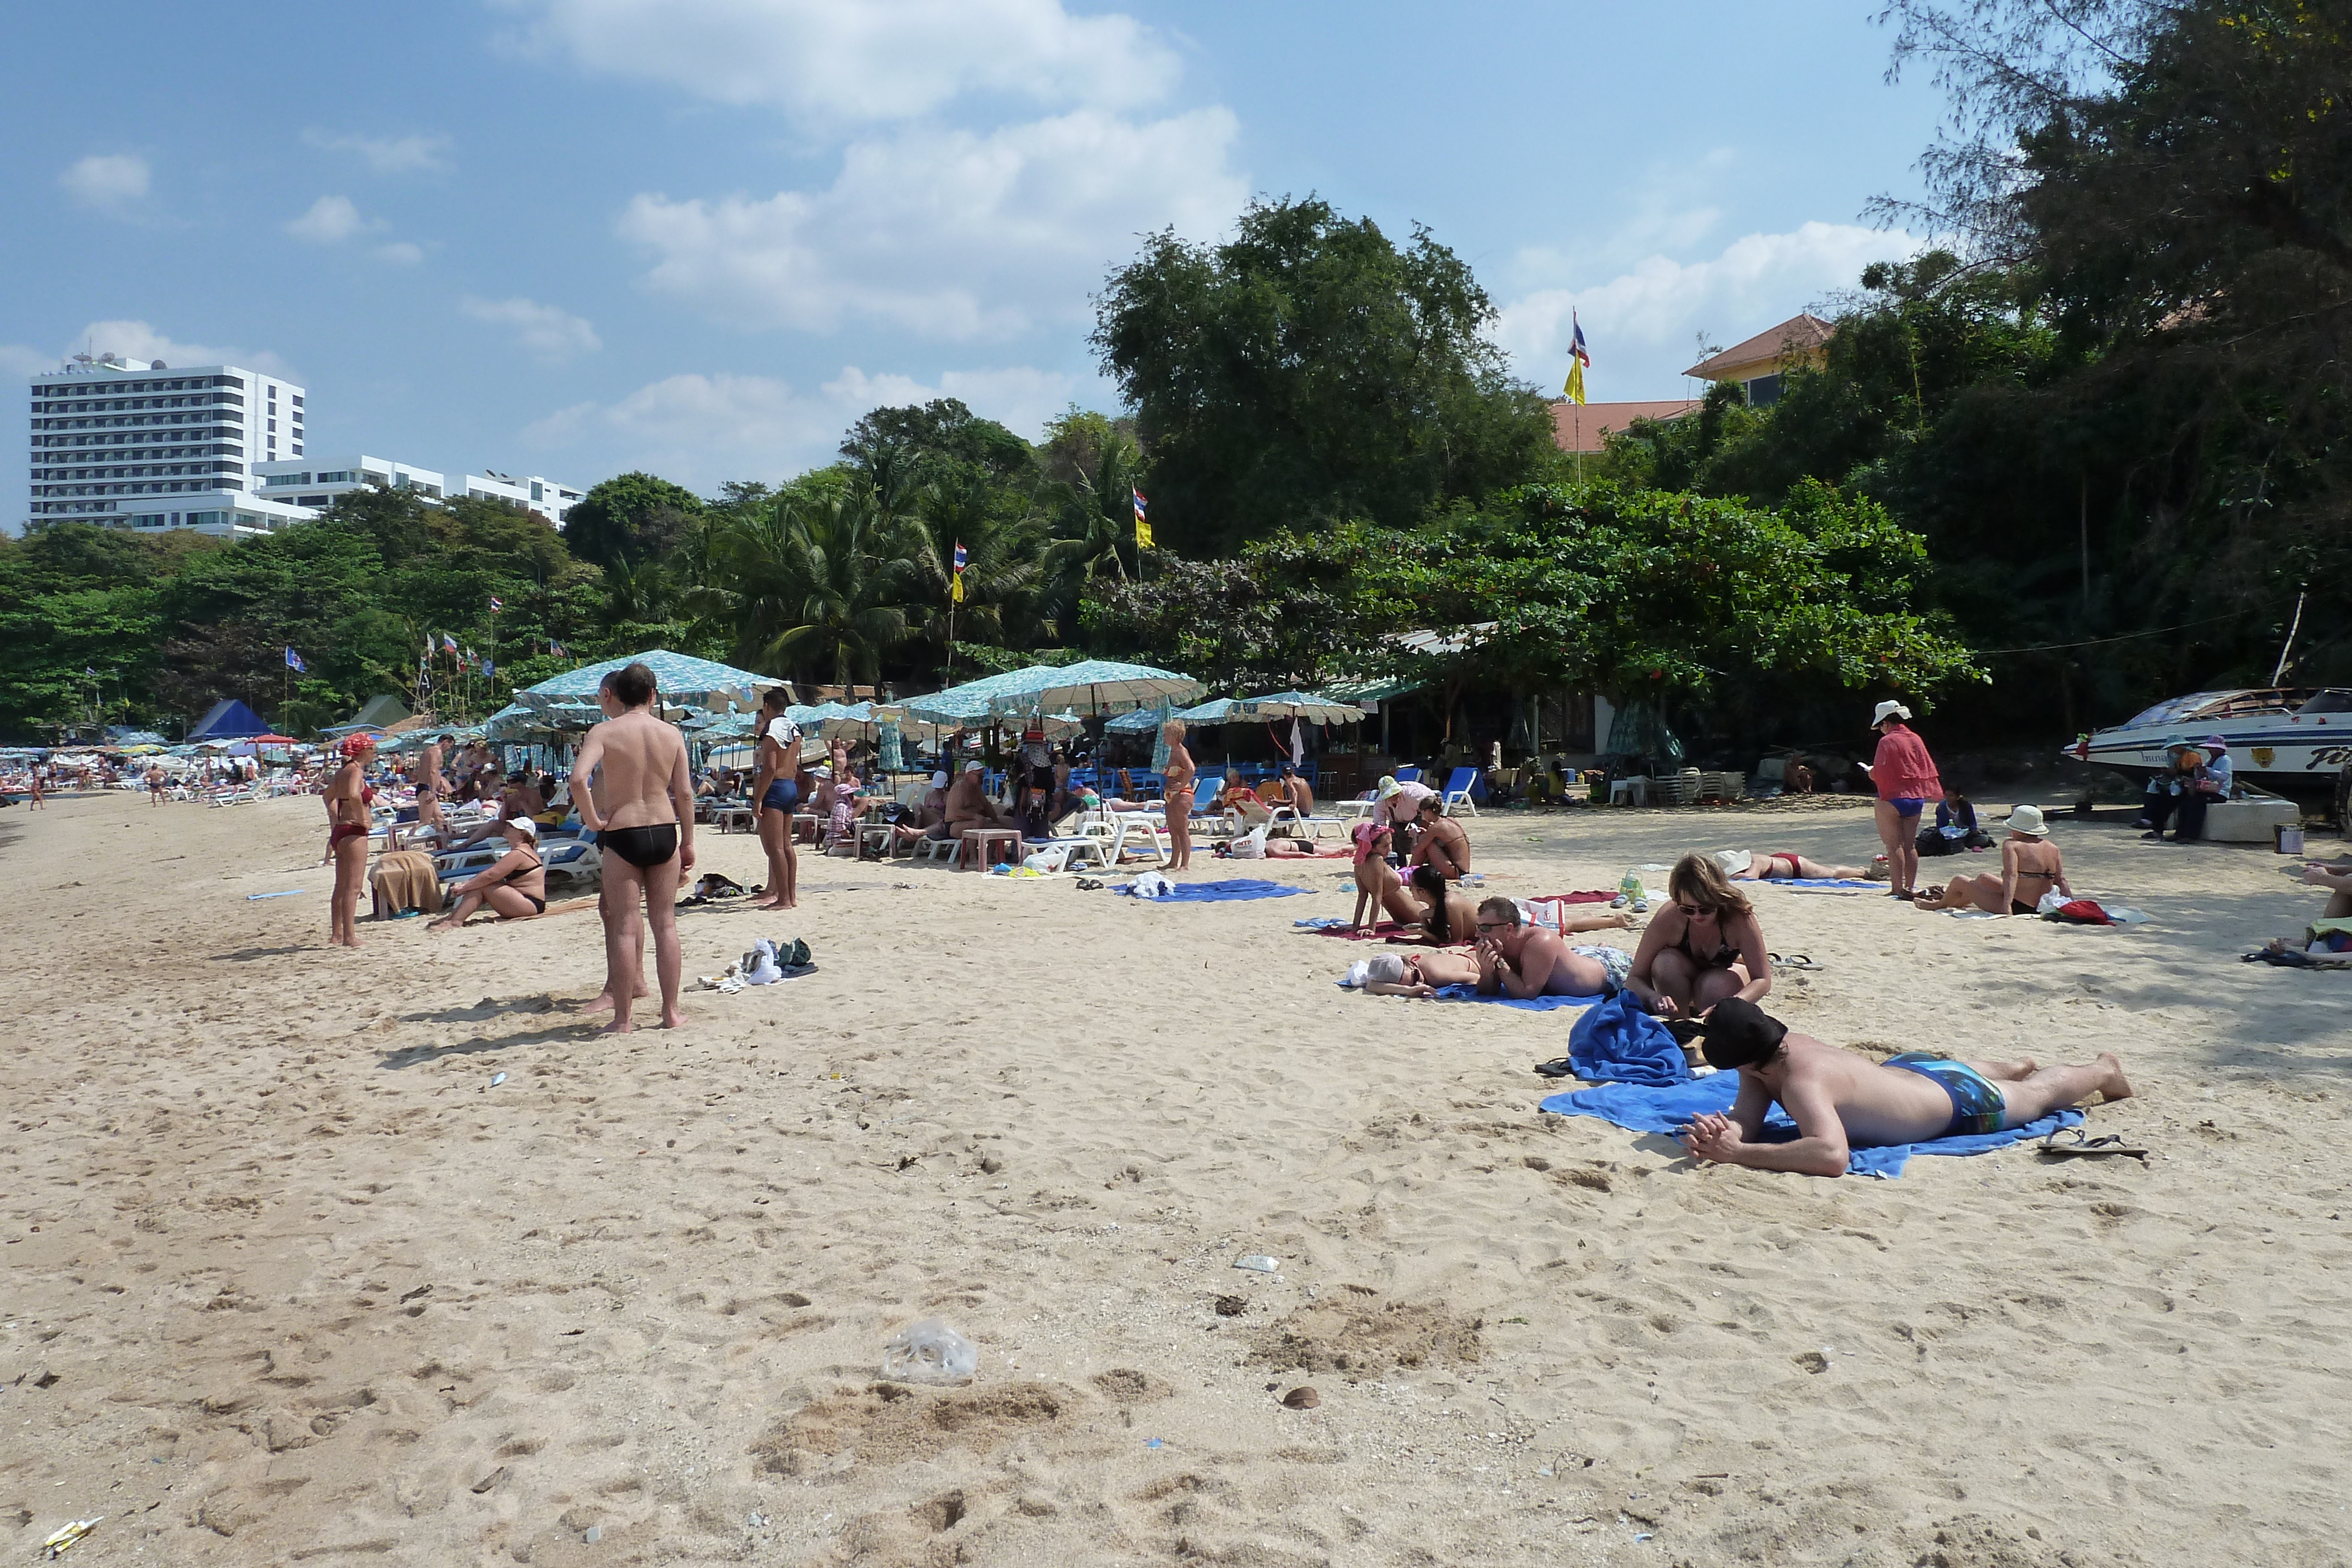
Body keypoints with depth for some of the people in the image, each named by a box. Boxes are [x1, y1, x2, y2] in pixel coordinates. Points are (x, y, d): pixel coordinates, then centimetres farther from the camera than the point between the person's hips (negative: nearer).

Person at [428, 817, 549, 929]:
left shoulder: (518, 854, -15)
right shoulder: (520, 852, 18)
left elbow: (490, 876, -20)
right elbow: (488, 872, 16)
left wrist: (464, 887, -12)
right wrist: (467, 884, 4)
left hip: (530, 905, -10)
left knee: (481, 886, -13)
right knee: (478, 884, 8)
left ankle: (456, 921, -18)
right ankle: (453, 916, 3)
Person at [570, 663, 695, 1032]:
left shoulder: (605, 731, -7)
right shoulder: (671, 734, 3)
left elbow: (578, 779, -24)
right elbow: (684, 793, 4)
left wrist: (593, 822, -11)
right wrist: (688, 842, 12)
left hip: (621, 834, -3)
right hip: (664, 832, 3)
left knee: (624, 925, 3)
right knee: (665, 923, 10)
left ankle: (623, 1019, 7)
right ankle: (671, 1012, 16)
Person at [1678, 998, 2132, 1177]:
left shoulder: (1799, 1082, -45)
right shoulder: (1783, 1045, -21)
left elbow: (1832, 1155, -60)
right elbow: (1746, 1120, -20)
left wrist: (1737, 1154, -62)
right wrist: (1719, 1132, -44)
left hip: (1959, 1104, -6)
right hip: (1908, 1067, 6)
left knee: (2039, 1094, 25)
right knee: (1962, 1067, 42)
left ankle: (2103, 1071, 54)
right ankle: (2017, 1066, 73)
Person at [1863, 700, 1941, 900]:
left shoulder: (1887, 741, -12)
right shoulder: (1916, 739, 9)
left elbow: (1879, 773, -17)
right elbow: (1929, 770, 12)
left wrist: (1871, 773, 3)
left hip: (1892, 799, -7)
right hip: (1916, 799, 7)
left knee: (1894, 846, -4)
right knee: (1910, 845, 10)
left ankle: (1897, 889, -7)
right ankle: (1910, 887, 12)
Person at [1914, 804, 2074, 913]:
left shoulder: (2011, 845, -15)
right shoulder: (2053, 849, 4)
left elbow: (2011, 875, -28)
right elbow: (2061, 881, -1)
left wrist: (2006, 905, -37)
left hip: (2016, 907, -8)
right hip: (2041, 907, 8)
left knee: (1960, 881, 12)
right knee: (1984, 877, 32)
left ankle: (1939, 904, 42)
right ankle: (1956, 900, 56)